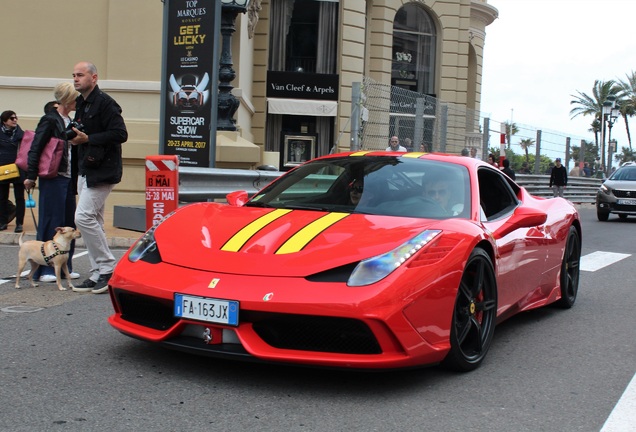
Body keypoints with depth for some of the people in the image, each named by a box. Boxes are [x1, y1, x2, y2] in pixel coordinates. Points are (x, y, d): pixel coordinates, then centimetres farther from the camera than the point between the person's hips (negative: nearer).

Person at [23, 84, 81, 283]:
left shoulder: (69, 121, 16)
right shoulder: (50, 120, -9)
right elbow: (35, 148, -13)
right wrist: (31, 176, -16)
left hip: (68, 179, 8)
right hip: (53, 179, -8)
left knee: (68, 224, 10)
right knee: (50, 223, -4)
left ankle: (64, 267, 18)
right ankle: (44, 270, 3)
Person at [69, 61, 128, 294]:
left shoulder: (105, 103, -13)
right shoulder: (81, 103, 16)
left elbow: (120, 134, -21)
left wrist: (87, 138, -20)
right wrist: (75, 136, 4)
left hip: (102, 171, -10)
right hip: (85, 170, 10)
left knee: (84, 217, -15)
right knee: (92, 221, 11)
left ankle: (108, 268, -3)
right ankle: (98, 275, 17)